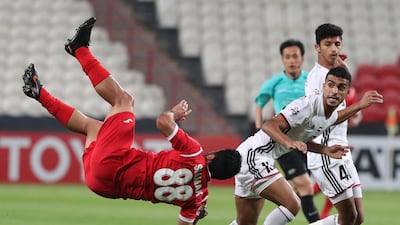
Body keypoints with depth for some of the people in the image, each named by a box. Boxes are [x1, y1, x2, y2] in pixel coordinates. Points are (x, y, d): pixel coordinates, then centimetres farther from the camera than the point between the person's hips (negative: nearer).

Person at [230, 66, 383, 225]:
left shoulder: (332, 116, 7)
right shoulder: (308, 105, -22)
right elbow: (269, 125, -30)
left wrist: (326, 150, 4)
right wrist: (289, 142, -48)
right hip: (253, 154, -10)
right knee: (292, 204, -21)